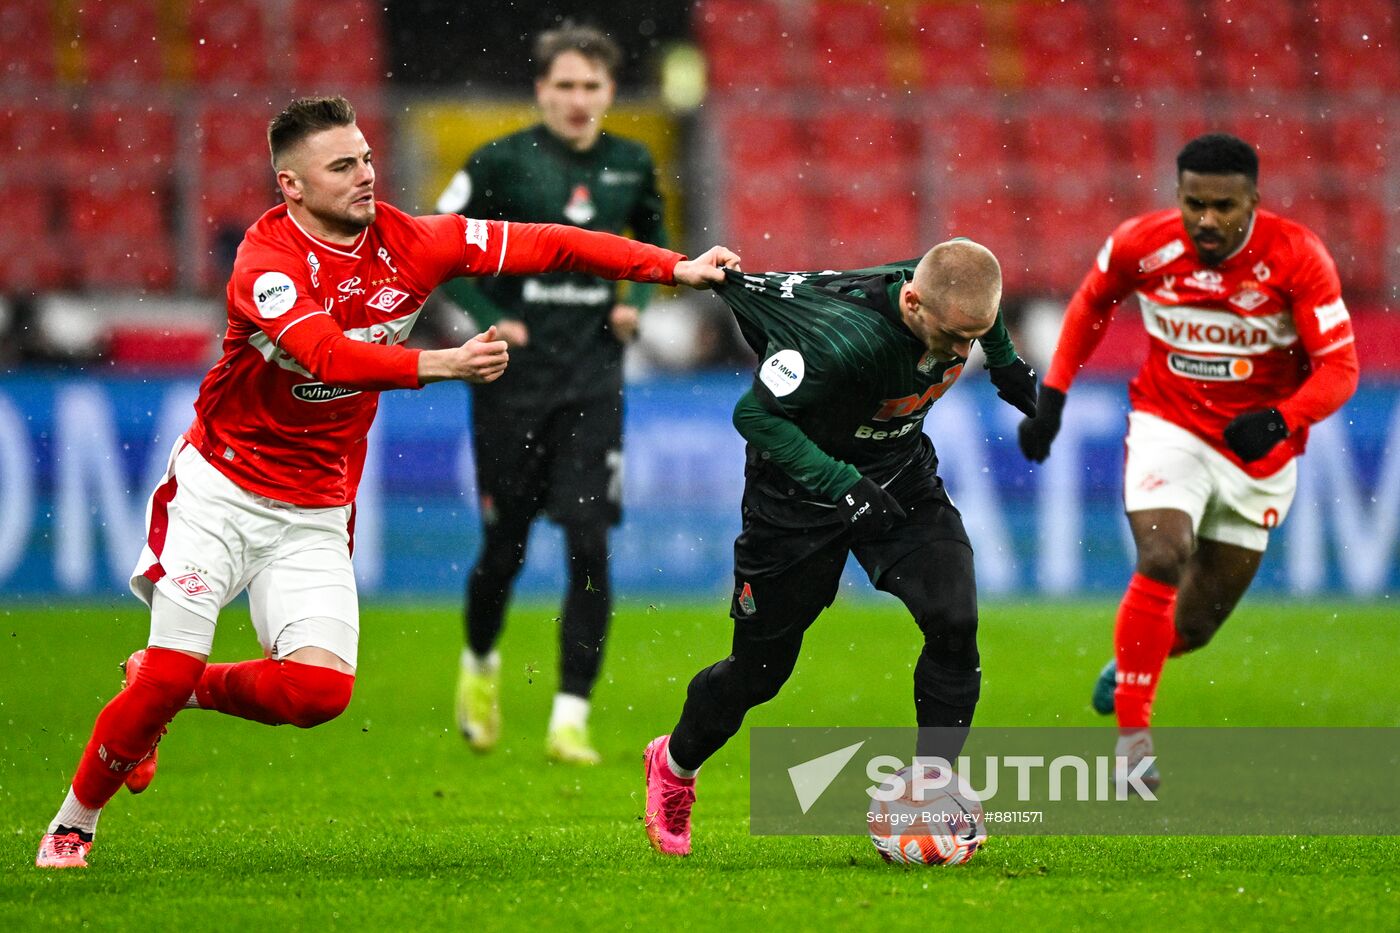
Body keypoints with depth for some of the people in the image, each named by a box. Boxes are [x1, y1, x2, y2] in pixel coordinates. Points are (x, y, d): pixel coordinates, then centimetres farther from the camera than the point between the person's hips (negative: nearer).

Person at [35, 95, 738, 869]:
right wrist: (441, 364, -47)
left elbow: (546, 245, -4)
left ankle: (183, 691, 15)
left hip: (316, 510, 4)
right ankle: (71, 826, 11)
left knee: (322, 688, -13)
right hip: (217, 491, -4)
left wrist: (674, 268, -7)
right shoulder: (267, 258, -20)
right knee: (168, 671, -12)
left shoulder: (408, 242, -6)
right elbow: (326, 354, -36)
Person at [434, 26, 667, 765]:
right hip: (515, 379, -2)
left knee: (588, 548, -8)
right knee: (504, 548, 5)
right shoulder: (502, 163, -7)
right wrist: (488, 319, -11)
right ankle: (480, 665, 36)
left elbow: (653, 242, 23)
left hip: (593, 382, 2)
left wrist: (637, 300, 6)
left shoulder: (630, 166, 4)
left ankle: (570, 718, -5)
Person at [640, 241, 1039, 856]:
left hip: (901, 477, 5)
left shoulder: (962, 303, -19)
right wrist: (841, 485, -34)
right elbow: (754, 414, -29)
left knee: (954, 623, -18)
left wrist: (1006, 364, 11)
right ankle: (674, 765, 38)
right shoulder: (841, 340, -39)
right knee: (761, 669, 9)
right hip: (802, 488, -5)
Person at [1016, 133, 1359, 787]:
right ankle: (1132, 736, -18)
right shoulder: (1143, 244, -14)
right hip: (1168, 427, -1)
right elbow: (1091, 303, 8)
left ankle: (1129, 665, 44)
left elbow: (1339, 367, -19)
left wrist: (1279, 420, -36)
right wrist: (1051, 396, 3)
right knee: (1162, 558, -27)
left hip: (1258, 447, 1)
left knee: (1196, 622, 9)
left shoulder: (1297, 257, -19)